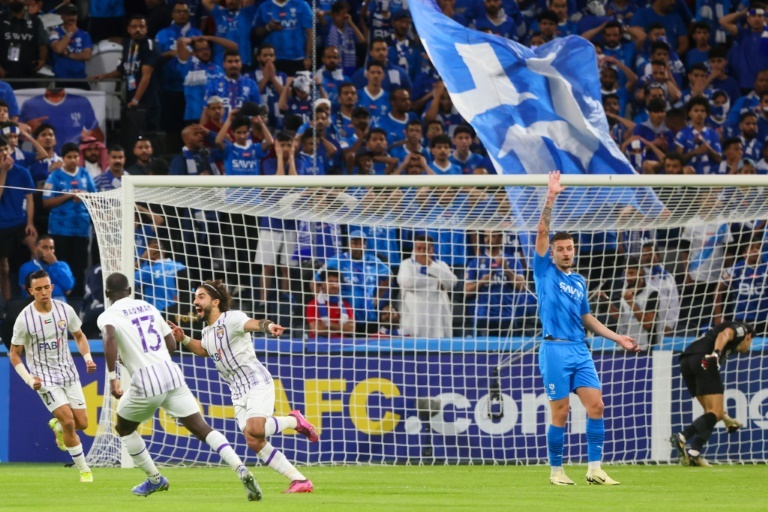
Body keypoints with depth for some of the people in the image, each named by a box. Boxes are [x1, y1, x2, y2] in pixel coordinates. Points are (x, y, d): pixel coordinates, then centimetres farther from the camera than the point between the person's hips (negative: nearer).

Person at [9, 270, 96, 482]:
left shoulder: (65, 310, -6)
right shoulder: (24, 319, -15)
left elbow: (79, 336, 12)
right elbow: (14, 354, -5)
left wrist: (87, 357, -5)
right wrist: (29, 379, -17)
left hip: (68, 372, 4)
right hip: (44, 377, -4)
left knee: (81, 423, 1)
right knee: (68, 420, -17)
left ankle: (57, 426, 38)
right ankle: (84, 470, -1)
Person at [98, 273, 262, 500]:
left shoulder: (107, 316, 3)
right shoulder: (148, 307, 20)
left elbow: (110, 338, -20)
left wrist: (112, 378, -19)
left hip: (145, 381, -4)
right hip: (171, 371, 4)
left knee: (124, 428, 24)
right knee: (201, 428, 0)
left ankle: (154, 479, 30)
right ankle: (241, 470, -19)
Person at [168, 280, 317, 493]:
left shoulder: (231, 319, -9)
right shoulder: (207, 332, 16)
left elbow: (251, 323, -31)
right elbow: (204, 350, 39)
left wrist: (268, 326, -54)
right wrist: (184, 339, 20)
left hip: (257, 382, -8)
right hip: (238, 394, 8)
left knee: (255, 430, -31)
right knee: (255, 443, -7)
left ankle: (294, 421, -2)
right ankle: (300, 481, -3)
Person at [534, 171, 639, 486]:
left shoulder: (579, 282, 18)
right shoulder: (545, 271, 4)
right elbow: (542, 232, -6)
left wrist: (617, 338, 20)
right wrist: (550, 198, -13)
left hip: (580, 350, 5)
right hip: (555, 350, -5)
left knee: (596, 405, -6)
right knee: (561, 413, -4)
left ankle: (594, 469, -3)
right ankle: (556, 471, 7)